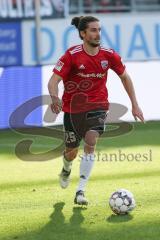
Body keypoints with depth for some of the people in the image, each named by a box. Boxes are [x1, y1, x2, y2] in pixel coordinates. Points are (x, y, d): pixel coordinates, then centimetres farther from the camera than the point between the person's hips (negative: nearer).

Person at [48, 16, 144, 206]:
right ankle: (66, 169, 50)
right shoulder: (72, 55, -16)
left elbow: (124, 76, 9)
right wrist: (55, 98, -42)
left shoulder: (109, 55, -7)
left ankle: (80, 191, -20)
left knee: (90, 143, -22)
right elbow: (54, 80, -20)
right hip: (73, 107, -1)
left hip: (97, 106, 1)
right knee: (72, 152, 11)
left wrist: (134, 104, 9)